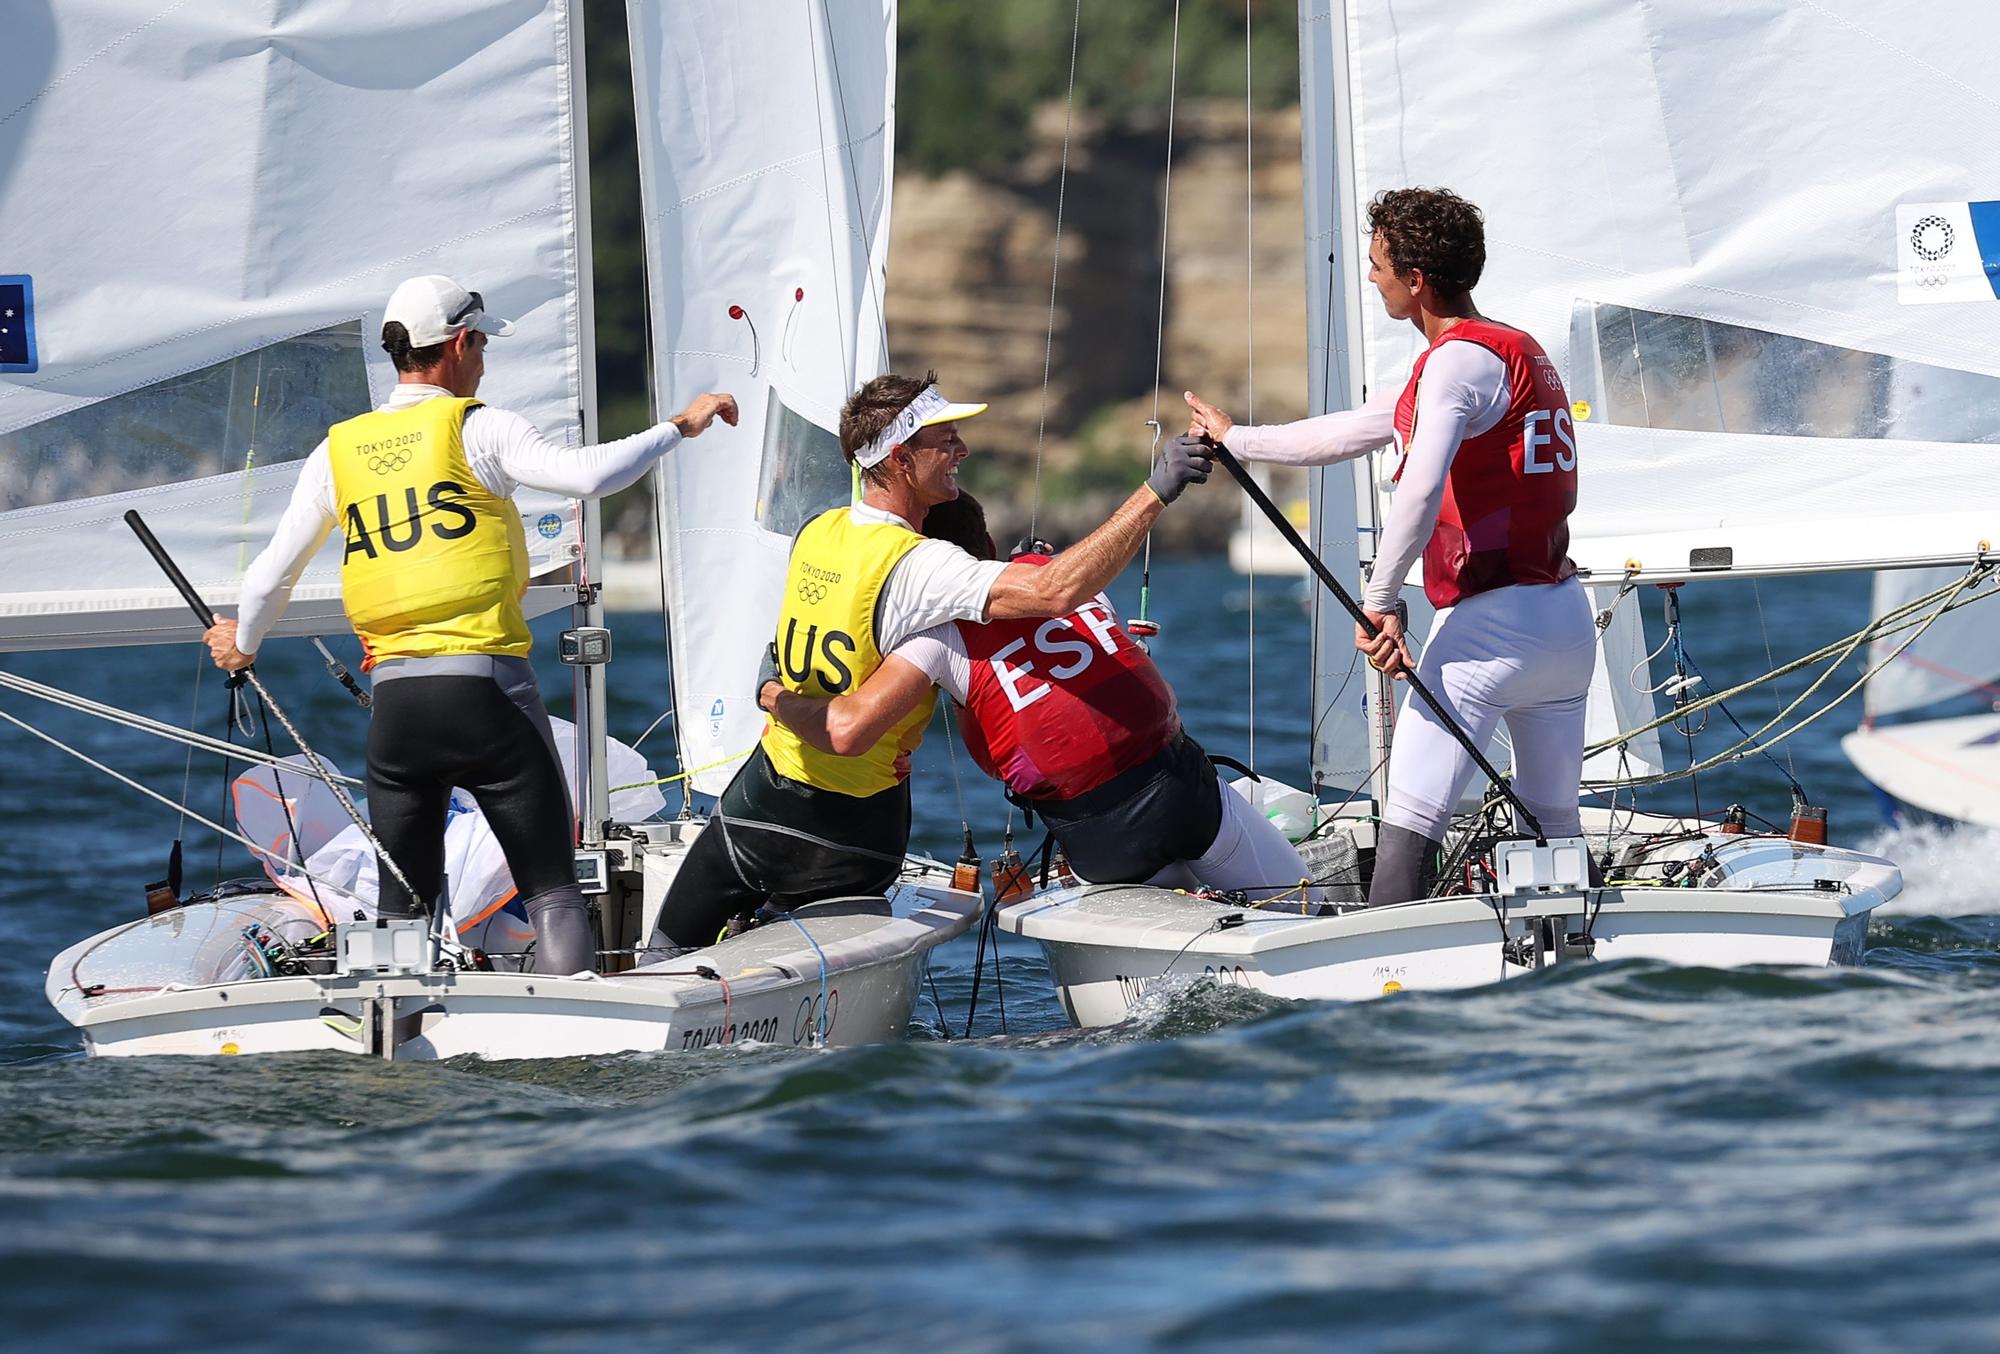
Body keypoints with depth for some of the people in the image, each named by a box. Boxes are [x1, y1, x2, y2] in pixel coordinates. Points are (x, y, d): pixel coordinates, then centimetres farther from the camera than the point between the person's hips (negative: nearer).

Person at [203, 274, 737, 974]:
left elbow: (272, 574, 16)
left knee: (402, 907, 13)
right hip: (488, 689, -4)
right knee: (553, 890, 0)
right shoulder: (475, 429, -3)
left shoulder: (337, 451, 11)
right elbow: (586, 475, -19)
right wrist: (677, 428, -6)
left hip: (394, 704, 4)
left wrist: (242, 644, 36)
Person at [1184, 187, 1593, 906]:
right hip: (1568, 616, 9)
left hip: (1488, 620, -9)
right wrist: (1237, 439, 36)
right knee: (1555, 830, 12)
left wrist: (1379, 600, -24)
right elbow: (1353, 431, 29)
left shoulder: (1459, 360, -10)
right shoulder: (1521, 352, 20)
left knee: (1408, 820, -12)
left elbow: (1422, 486, -28)